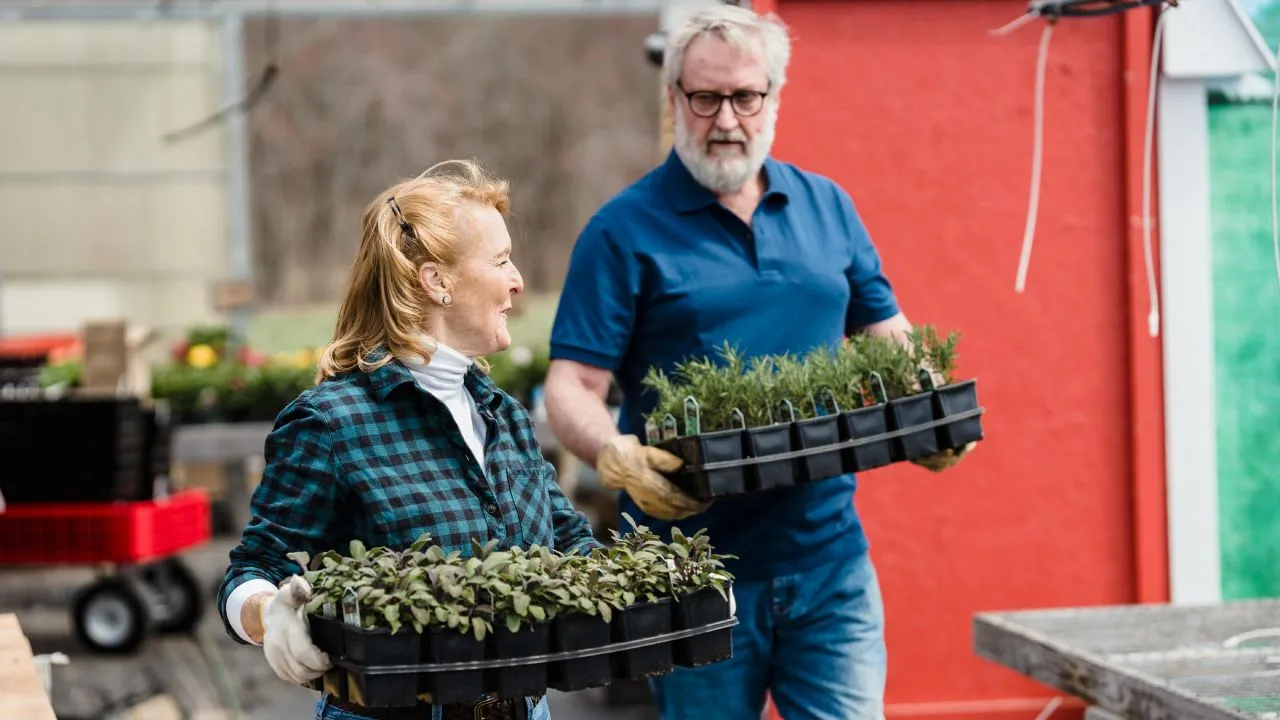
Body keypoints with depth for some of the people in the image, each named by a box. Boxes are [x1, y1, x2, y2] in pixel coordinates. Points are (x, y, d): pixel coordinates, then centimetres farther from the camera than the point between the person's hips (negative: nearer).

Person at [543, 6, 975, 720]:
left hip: (831, 559, 3)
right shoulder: (624, 231, -2)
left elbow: (887, 336, 17)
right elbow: (573, 385, -7)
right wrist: (618, 457, -28)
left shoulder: (828, 207, 11)